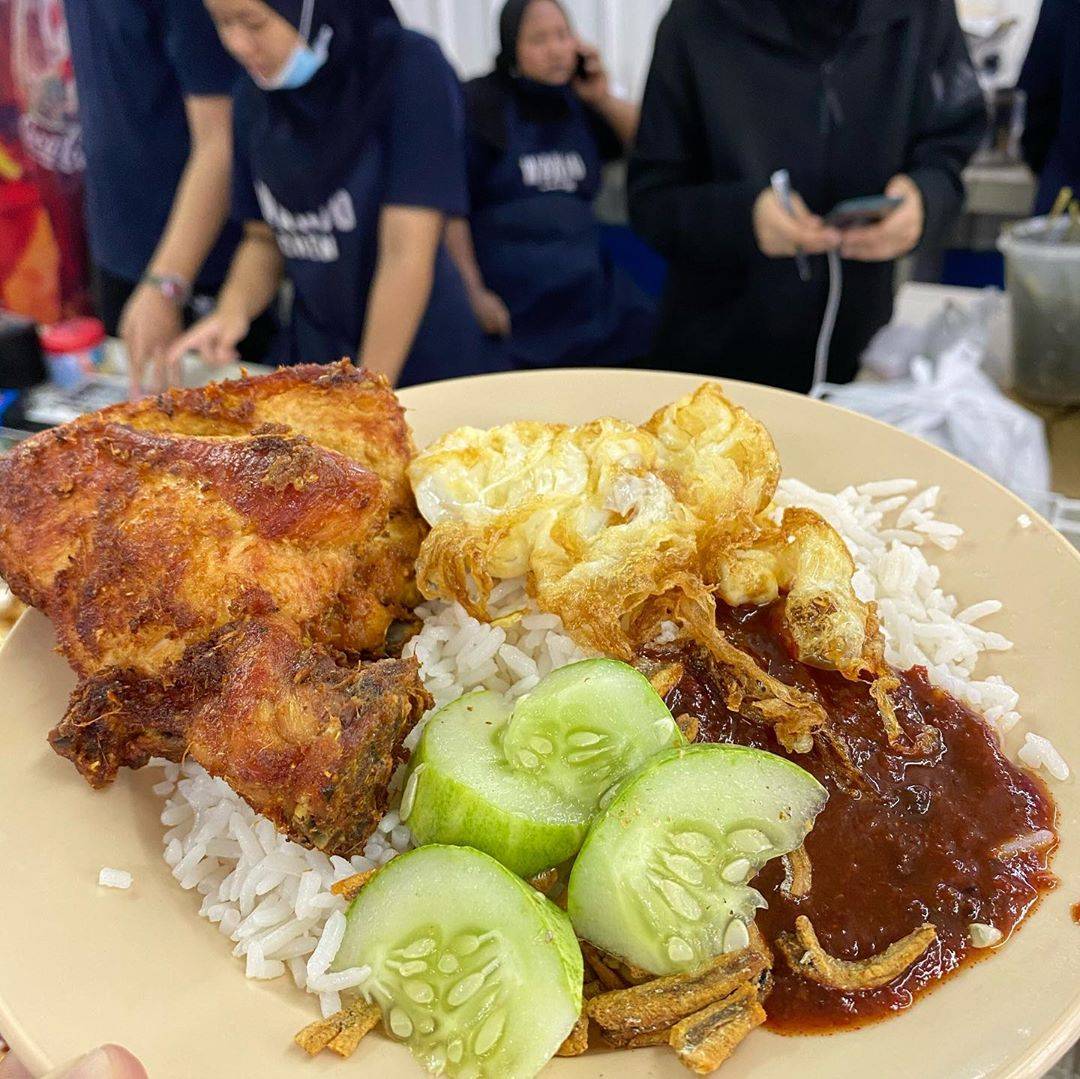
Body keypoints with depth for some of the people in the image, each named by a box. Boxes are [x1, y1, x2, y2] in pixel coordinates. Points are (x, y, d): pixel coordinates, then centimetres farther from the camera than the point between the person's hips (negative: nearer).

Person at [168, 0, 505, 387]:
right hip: (313, 356, 5)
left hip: (426, 365, -5)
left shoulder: (410, 69, -17)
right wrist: (234, 309, -11)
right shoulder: (254, 97, 0)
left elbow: (407, 253, -21)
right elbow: (264, 238, 9)